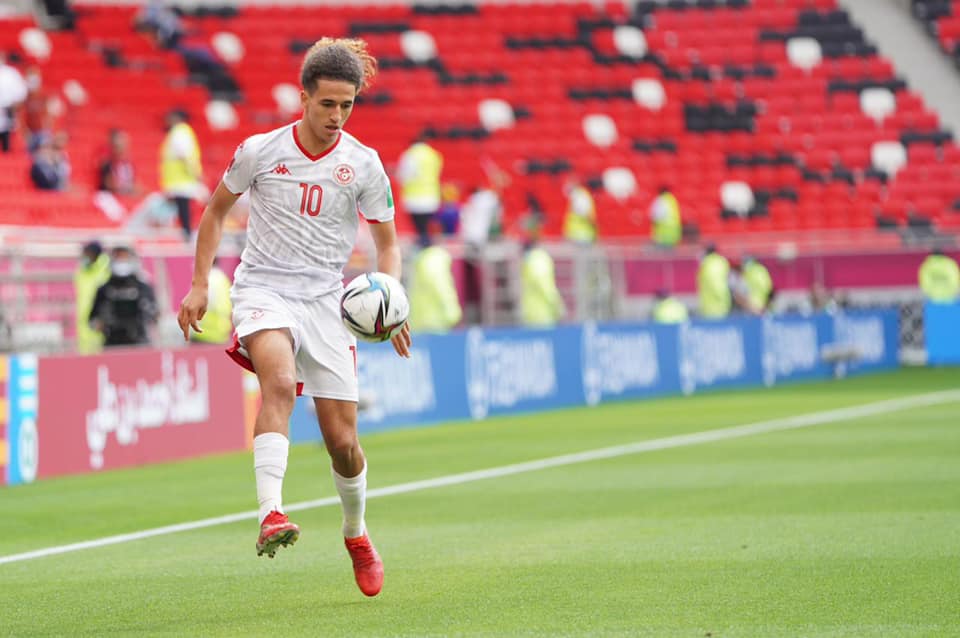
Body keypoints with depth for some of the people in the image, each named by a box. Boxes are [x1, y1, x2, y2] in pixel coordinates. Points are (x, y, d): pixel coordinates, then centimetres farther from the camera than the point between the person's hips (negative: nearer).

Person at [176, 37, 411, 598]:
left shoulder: (364, 165, 0)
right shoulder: (259, 151, -3)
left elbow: (387, 242, 8)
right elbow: (217, 210, 13)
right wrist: (200, 284, 7)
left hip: (326, 300, 2)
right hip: (263, 289, -2)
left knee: (343, 442, 1)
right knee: (279, 381, -34)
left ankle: (357, 535, 30)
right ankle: (271, 515, -46)